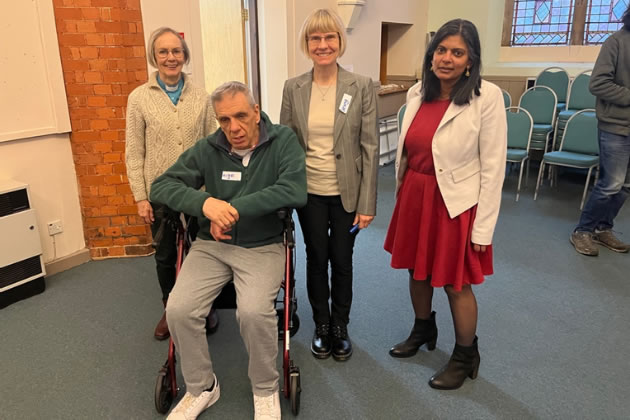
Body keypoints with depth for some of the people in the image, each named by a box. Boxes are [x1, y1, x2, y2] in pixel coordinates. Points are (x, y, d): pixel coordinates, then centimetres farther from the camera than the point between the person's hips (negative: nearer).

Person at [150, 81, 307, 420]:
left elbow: (294, 191, -22)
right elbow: (161, 186, -4)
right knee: (178, 310, -17)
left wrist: (234, 209, -23)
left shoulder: (283, 140, -7)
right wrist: (205, 203, -25)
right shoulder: (207, 149, 0)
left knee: (254, 311, -28)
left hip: (263, 247, -3)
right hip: (212, 246, 3)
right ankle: (202, 388, 12)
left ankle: (265, 389, 4)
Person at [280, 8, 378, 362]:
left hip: (347, 193, -1)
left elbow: (370, 147, -7)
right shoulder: (293, 88, -1)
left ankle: (340, 328, 33)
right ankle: (321, 326, 35)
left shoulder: (362, 86, -7)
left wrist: (367, 203, -10)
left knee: (342, 261, 11)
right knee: (316, 259, 14)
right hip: (309, 193, 2)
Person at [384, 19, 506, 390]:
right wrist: (403, 191, 14)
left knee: (456, 284, 7)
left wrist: (484, 227, -12)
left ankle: (466, 357, 31)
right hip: (415, 196, 6)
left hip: (456, 203, -5)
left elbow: (493, 166, -13)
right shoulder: (417, 93, 2)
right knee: (417, 271, 19)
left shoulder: (487, 97, -14)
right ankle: (423, 331, 45)